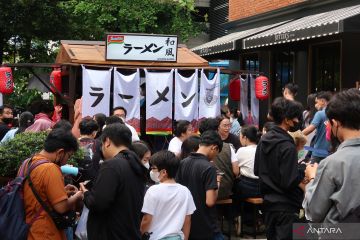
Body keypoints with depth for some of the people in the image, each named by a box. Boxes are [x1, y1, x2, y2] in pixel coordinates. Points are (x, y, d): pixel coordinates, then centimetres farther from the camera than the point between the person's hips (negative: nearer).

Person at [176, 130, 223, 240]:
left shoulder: (183, 163, 2)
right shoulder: (209, 167, -19)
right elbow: (210, 201, -23)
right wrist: (216, 185, -6)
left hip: (187, 225, 7)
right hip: (207, 228, -7)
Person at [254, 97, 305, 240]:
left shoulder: (263, 140, 5)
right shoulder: (287, 146, -20)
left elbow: (257, 171, 14)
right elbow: (290, 182, -22)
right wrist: (304, 171, -10)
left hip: (268, 201, 9)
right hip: (285, 205, -8)